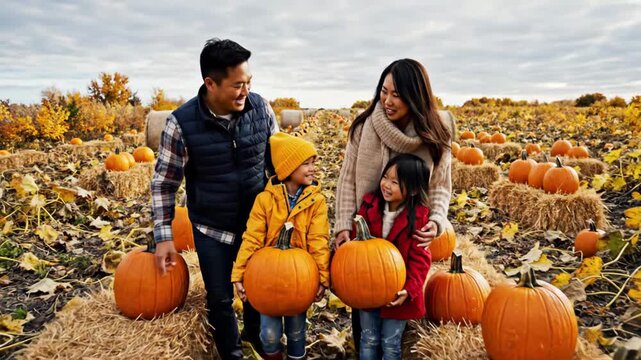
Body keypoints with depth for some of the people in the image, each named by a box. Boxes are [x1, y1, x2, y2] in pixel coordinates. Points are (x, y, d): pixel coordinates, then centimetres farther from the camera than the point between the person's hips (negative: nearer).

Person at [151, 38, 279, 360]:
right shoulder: (181, 123, -19)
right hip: (212, 229, -2)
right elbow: (164, 183, -9)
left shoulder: (260, 108, -12)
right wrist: (164, 237, -12)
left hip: (258, 222, 3)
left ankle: (255, 333, 51)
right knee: (220, 299, 12)